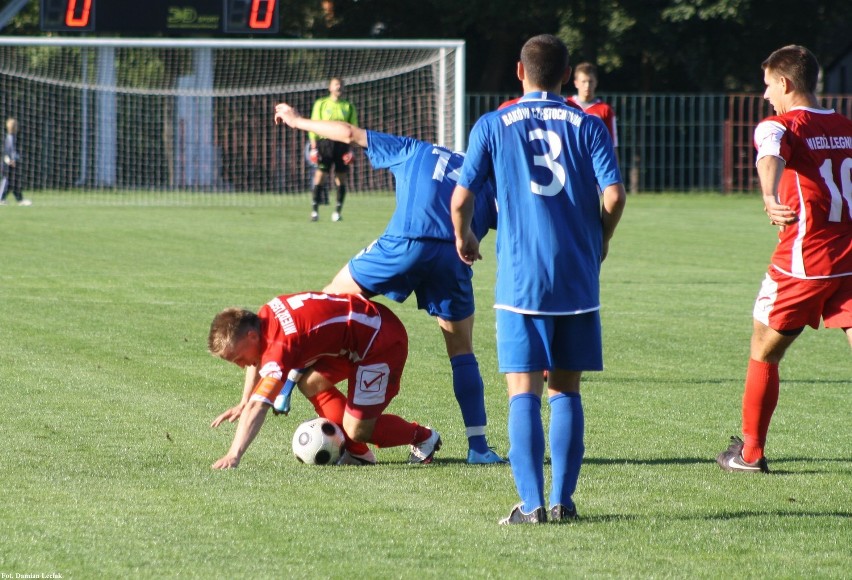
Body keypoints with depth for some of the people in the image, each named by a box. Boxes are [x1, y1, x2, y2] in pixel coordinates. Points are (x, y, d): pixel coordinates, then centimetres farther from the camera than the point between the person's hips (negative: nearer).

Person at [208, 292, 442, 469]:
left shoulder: (280, 344, -29)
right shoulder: (264, 316, -1)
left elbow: (258, 407, -37)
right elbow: (261, 357, 23)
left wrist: (233, 456, -43)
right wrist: (245, 403, 16)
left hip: (382, 340, -10)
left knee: (357, 429, -11)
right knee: (311, 385, 1)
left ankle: (423, 437, 15)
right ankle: (357, 452, 9)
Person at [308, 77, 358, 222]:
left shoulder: (348, 107, 12)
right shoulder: (321, 104, 8)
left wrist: (351, 149, -1)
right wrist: (314, 147, -4)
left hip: (342, 143, 2)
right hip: (325, 142, -2)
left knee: (341, 178, 0)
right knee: (320, 175, -8)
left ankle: (338, 211, 6)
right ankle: (315, 210, -6)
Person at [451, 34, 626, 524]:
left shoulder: (493, 126, 2)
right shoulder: (588, 126, 4)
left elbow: (461, 197, -2)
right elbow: (614, 194, -6)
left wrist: (464, 238, 19)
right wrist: (600, 242, 13)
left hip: (520, 278, -2)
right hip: (578, 278, 2)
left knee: (523, 392, -1)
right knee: (566, 391, 11)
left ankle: (532, 503, -9)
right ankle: (562, 500, 8)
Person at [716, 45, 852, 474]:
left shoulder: (778, 127, -6)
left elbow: (770, 158, -29)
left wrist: (770, 198, -47)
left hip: (802, 262, -4)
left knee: (763, 354, 14)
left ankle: (750, 452, 22)